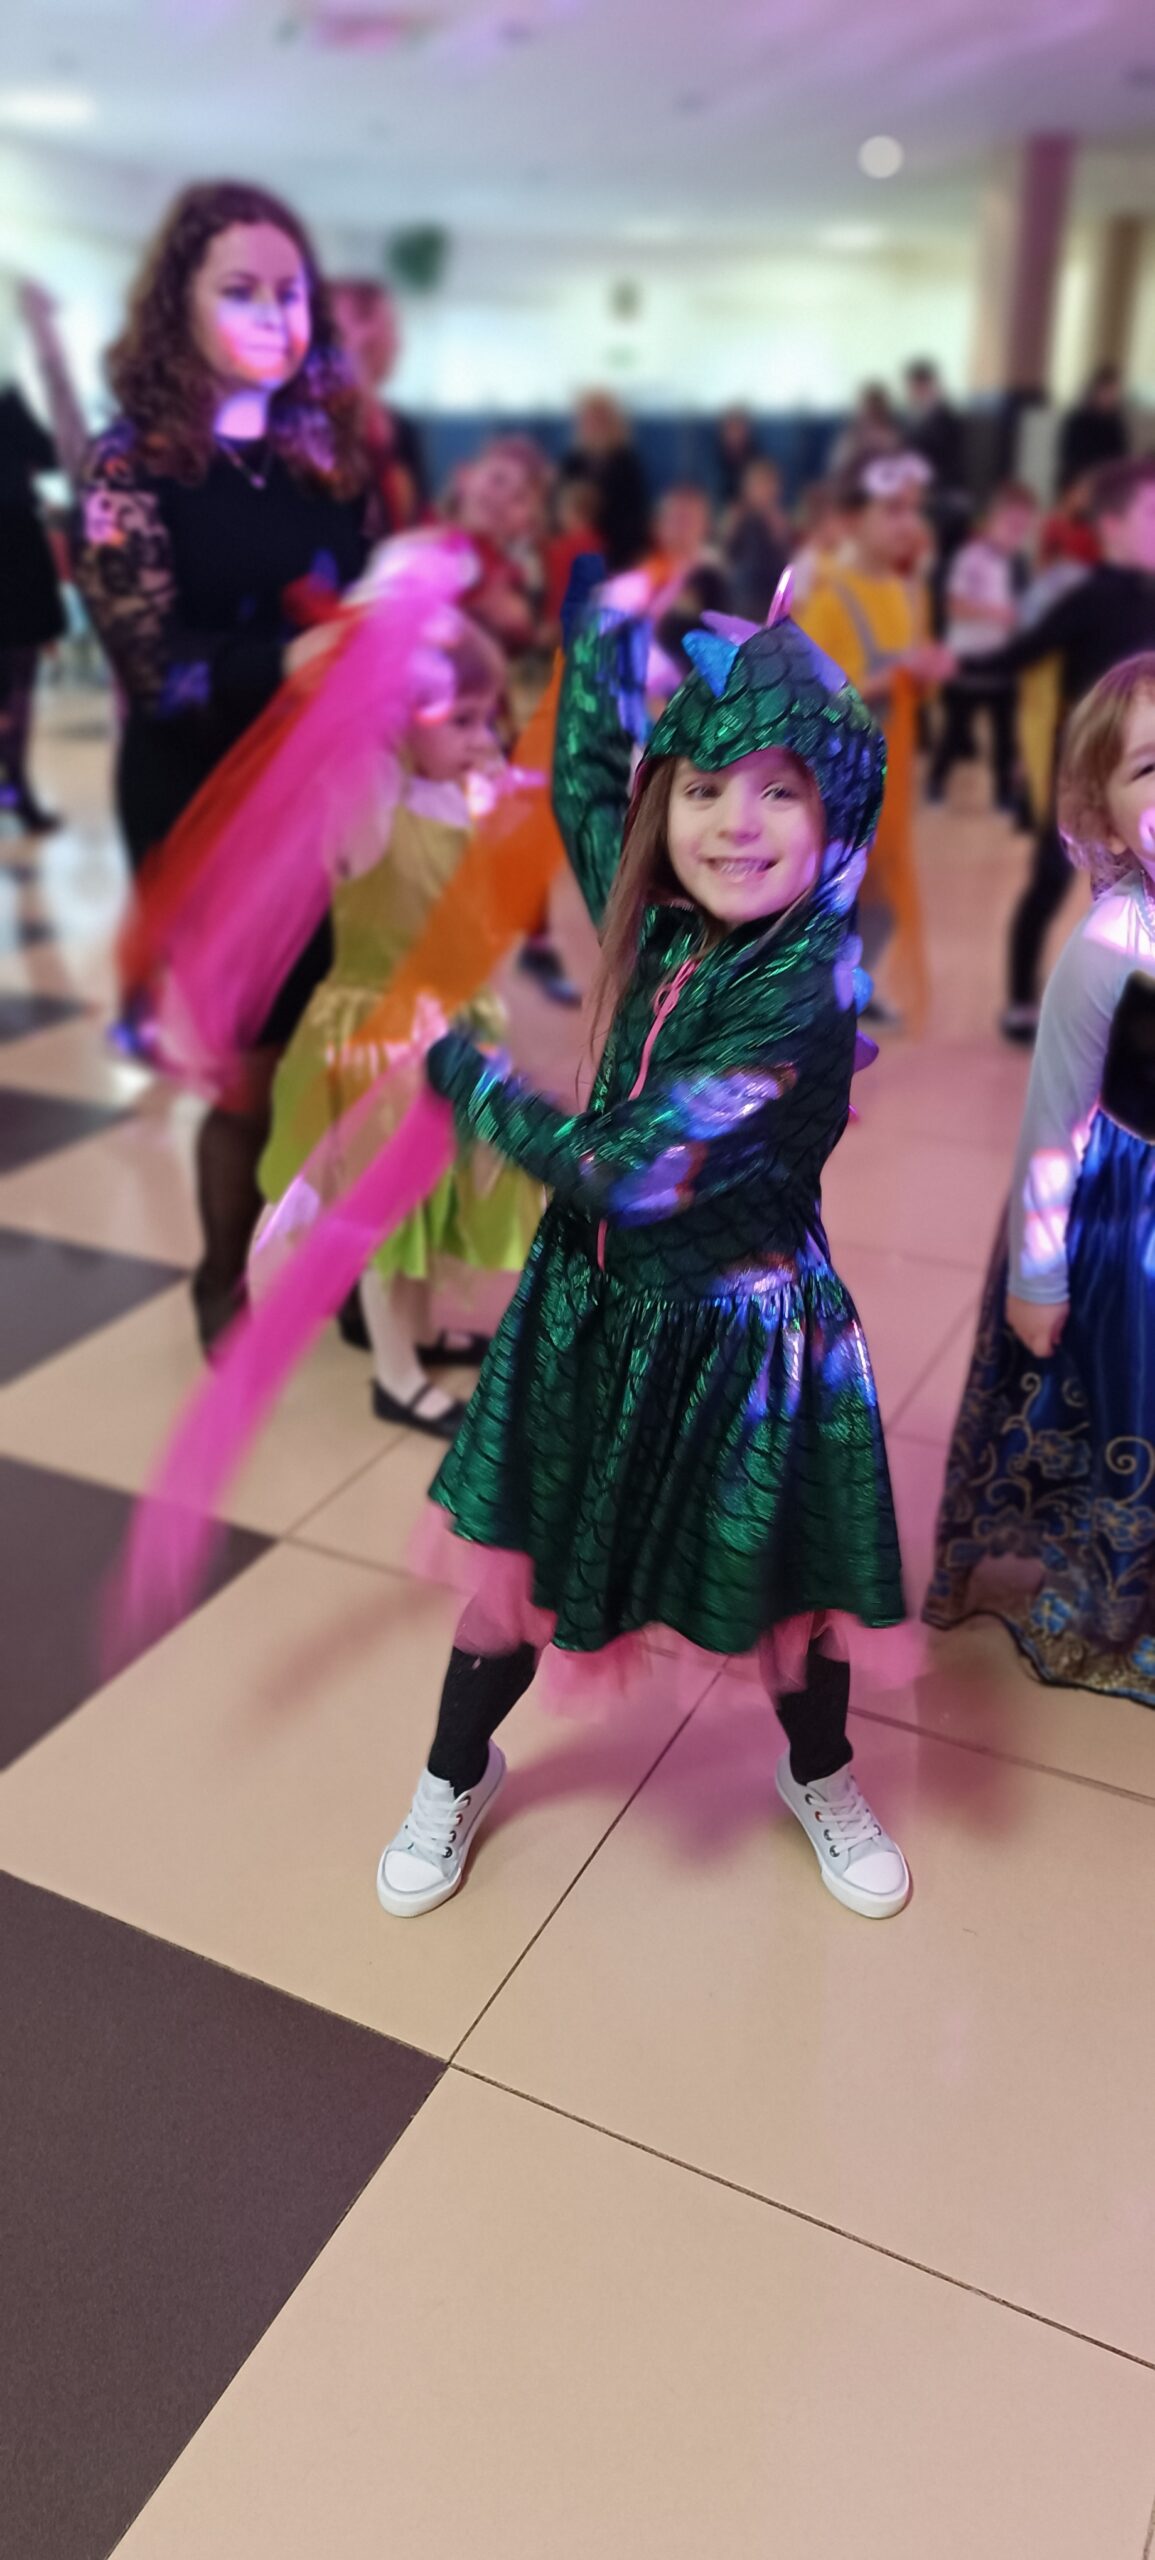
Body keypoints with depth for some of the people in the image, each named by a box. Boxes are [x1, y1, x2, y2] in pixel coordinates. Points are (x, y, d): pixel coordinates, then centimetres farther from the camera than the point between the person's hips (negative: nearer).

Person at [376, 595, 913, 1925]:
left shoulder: (808, 985, -25)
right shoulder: (665, 923, -6)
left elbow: (628, 1173, -27)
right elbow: (586, 770, 9)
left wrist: (468, 1078, -15)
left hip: (744, 1333, -5)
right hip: (597, 1310, 5)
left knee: (786, 1580, 17)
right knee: (516, 1554, 15)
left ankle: (821, 1780, 48)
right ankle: (456, 1778, 42)